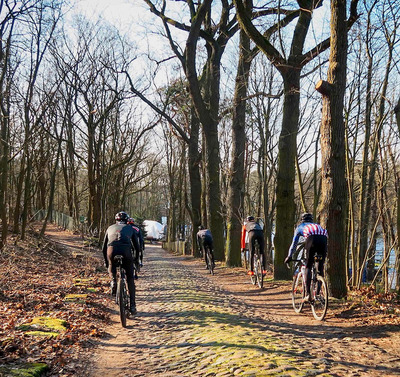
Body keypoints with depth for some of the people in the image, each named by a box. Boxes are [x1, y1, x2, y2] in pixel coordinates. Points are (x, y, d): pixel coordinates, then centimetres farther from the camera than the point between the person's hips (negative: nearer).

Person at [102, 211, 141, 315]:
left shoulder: (110, 228, 32)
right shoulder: (130, 228, 29)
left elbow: (104, 248, 35)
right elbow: (137, 247, 30)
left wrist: (106, 262, 46)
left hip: (112, 249, 1)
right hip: (126, 250, -1)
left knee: (111, 266, 35)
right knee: (130, 278, 16)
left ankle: (113, 280, 5)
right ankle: (132, 305, 14)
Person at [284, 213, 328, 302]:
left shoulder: (300, 227, 35)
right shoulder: (317, 225, 43)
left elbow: (294, 243, 36)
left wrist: (289, 256, 44)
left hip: (311, 238, -3)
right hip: (324, 238, 3)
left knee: (308, 267, 3)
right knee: (320, 267, 13)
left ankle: (308, 294, -6)